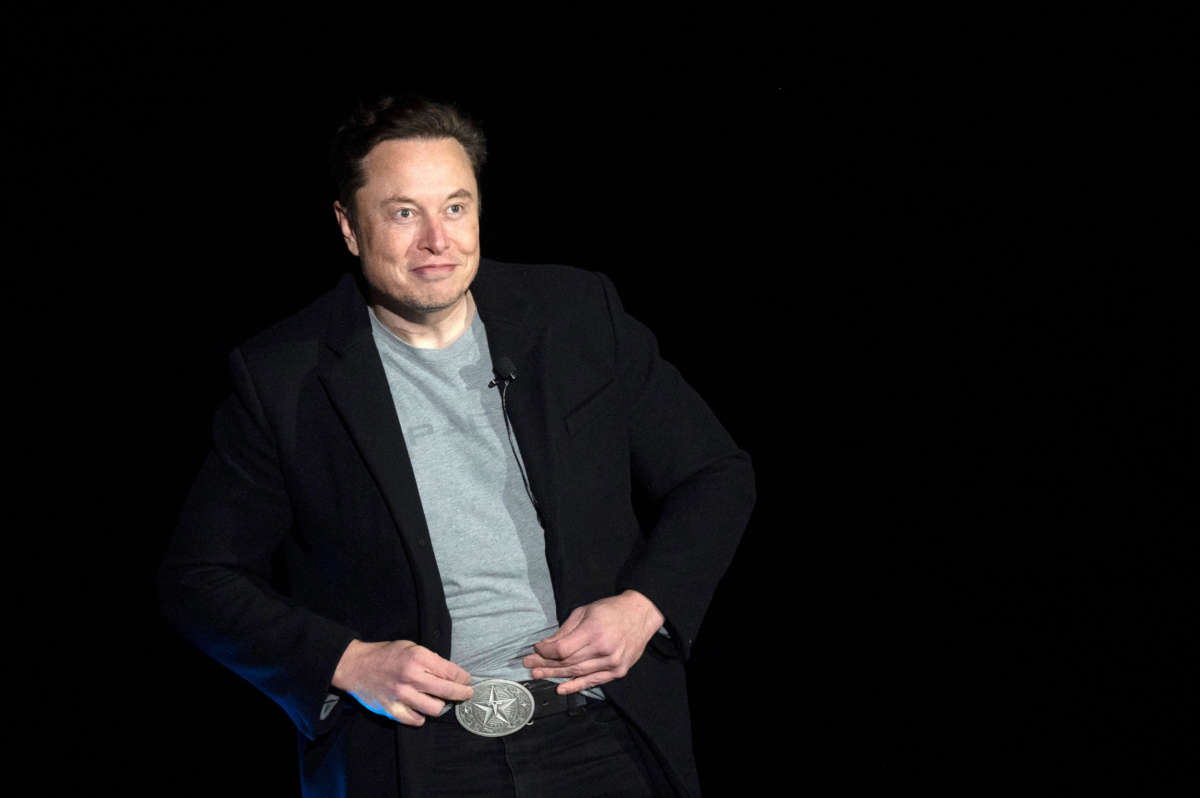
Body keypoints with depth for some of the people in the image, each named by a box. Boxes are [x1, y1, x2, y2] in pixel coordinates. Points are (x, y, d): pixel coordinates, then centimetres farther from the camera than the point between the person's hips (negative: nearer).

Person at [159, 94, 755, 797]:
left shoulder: (580, 314, 8)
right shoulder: (282, 379, 3)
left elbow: (717, 475, 15)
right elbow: (201, 579, 7)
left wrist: (644, 607, -1)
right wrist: (345, 661, -7)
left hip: (601, 740, 1)